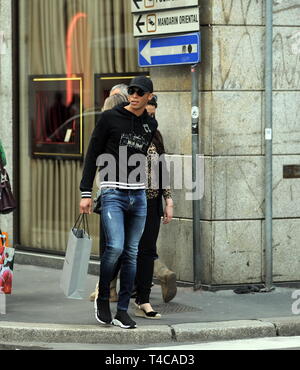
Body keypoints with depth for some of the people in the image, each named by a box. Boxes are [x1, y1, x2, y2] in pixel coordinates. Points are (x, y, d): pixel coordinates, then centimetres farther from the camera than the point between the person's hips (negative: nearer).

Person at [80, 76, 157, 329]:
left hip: (139, 196, 5)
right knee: (115, 247, -18)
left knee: (131, 254, 4)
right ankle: (102, 298, 4)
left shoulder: (151, 125, 10)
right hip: (113, 194, -5)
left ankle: (122, 311, 9)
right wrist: (86, 193, -7)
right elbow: (93, 156, -1)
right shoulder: (110, 118, -3)